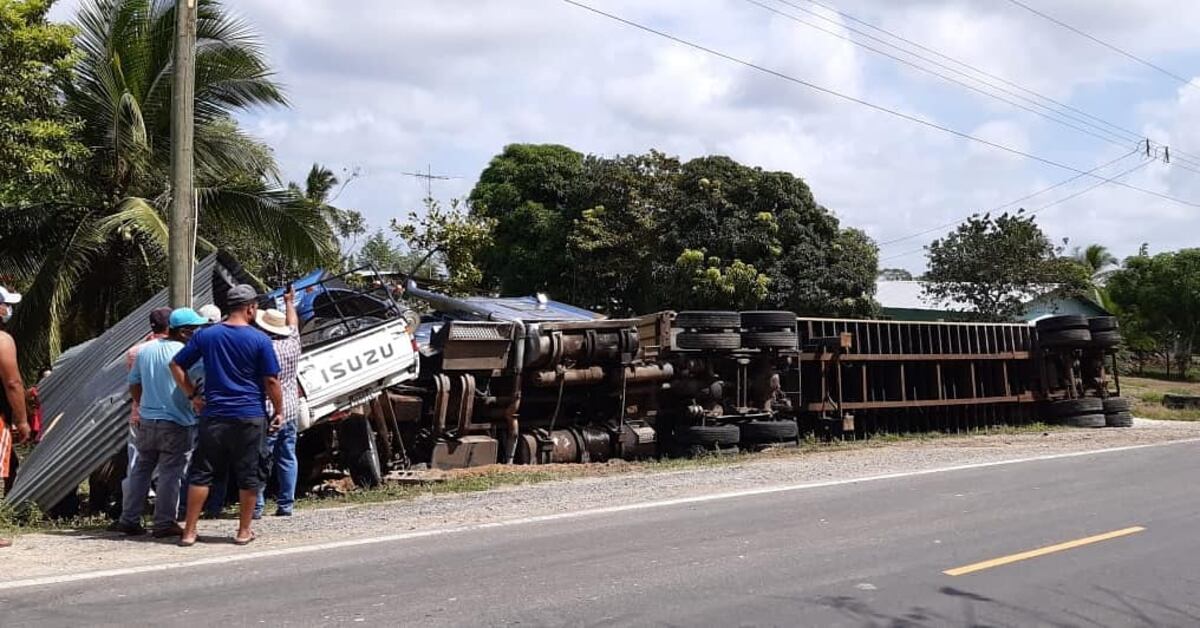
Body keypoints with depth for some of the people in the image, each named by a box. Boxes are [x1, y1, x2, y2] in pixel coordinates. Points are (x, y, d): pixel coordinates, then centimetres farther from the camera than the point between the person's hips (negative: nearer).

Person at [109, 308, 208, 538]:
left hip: (146, 421, 6)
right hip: (175, 424, -6)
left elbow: (134, 384, 15)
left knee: (141, 469, 15)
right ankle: (164, 523, 4)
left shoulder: (146, 349, 7)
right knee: (170, 474, 1)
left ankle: (129, 520, 18)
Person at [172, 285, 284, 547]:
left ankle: (189, 532, 8)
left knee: (201, 473, 8)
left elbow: (176, 366, 5)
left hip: (213, 416, 3)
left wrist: (192, 396, 10)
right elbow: (271, 381, -5)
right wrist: (279, 411, 6)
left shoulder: (205, 335, 4)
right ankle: (244, 531, 14)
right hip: (250, 417, -2)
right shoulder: (260, 340, -6)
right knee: (248, 475, 8)